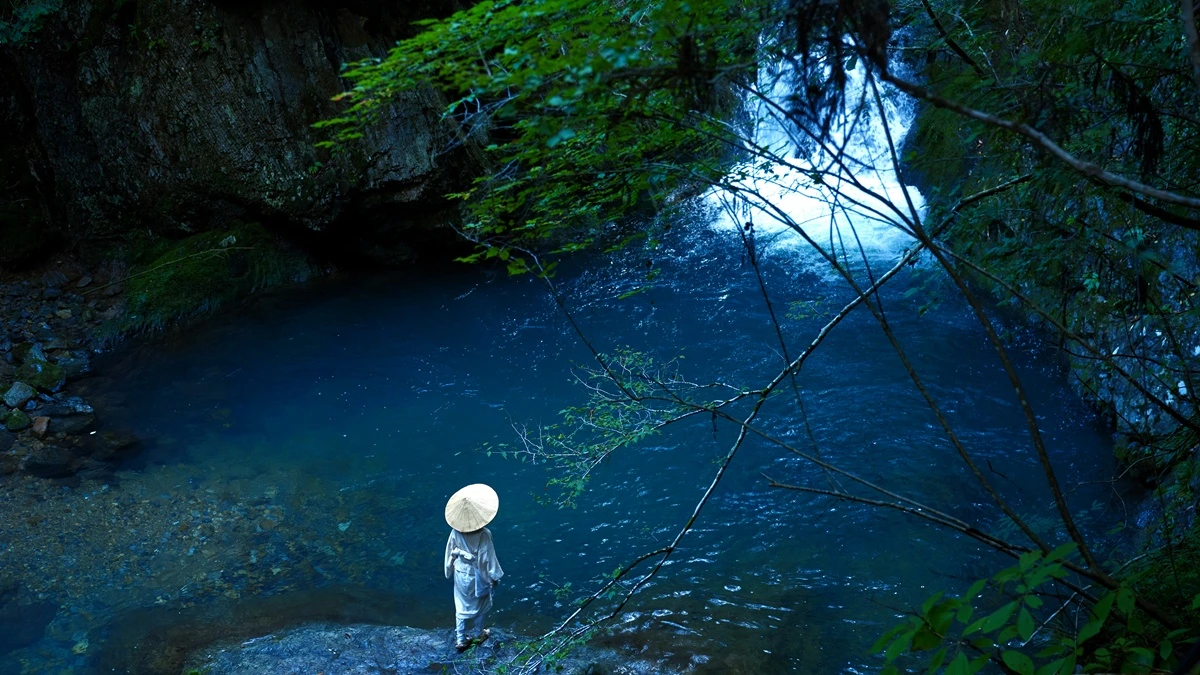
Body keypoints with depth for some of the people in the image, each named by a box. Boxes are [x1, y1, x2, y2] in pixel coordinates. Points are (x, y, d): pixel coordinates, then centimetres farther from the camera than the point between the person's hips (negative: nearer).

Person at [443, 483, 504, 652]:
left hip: (460, 573, 3)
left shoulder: (456, 530, -16)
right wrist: (494, 577, -6)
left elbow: (450, 552, -3)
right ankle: (479, 634, 42)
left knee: (461, 606, 20)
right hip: (477, 575, -3)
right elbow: (487, 558, -21)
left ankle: (460, 640, 27)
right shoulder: (483, 535, -29)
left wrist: (450, 570, 14)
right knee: (481, 604, 22)